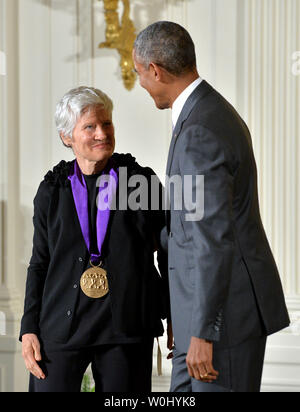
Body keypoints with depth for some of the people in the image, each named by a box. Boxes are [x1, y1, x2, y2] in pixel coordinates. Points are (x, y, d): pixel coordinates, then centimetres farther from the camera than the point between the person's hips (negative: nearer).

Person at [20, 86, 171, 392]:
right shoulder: (52, 190, 7)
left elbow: (169, 252, 7)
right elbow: (39, 263, 11)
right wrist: (29, 329, 4)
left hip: (126, 330, -1)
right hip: (62, 326, 1)